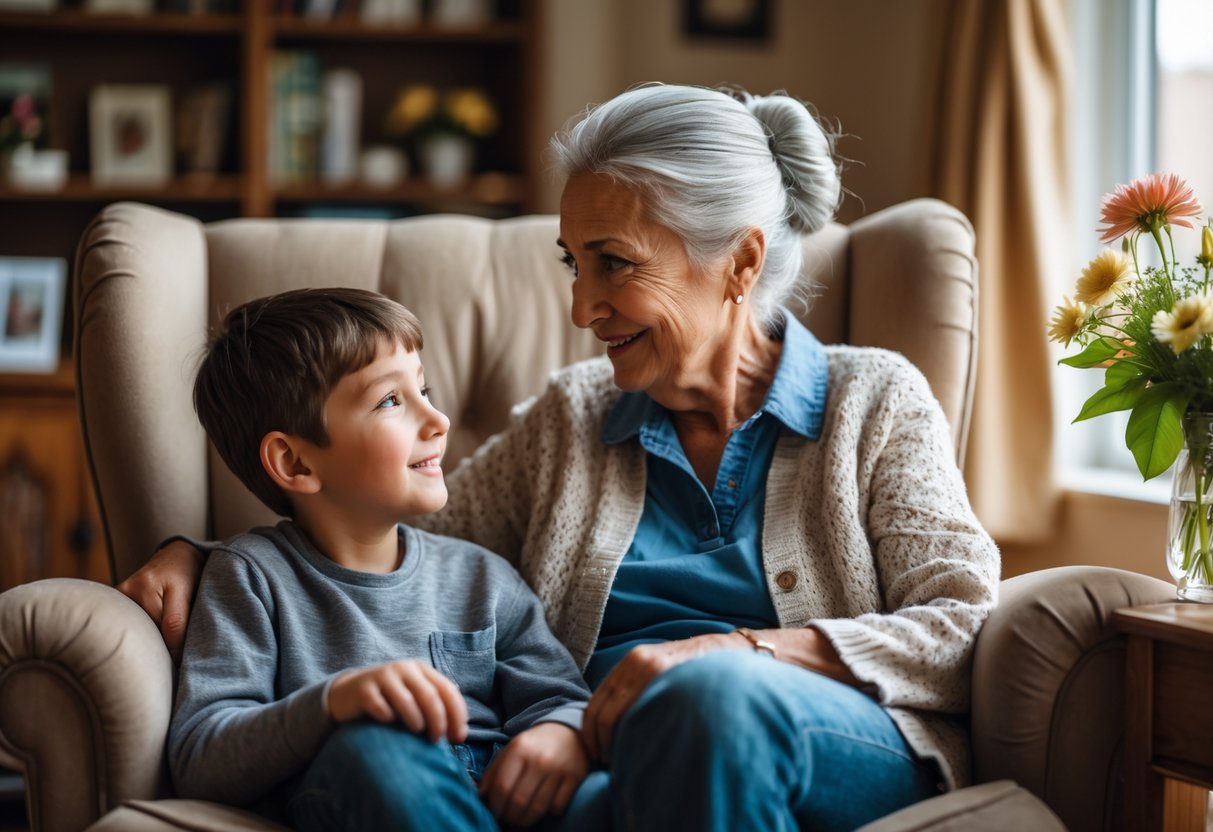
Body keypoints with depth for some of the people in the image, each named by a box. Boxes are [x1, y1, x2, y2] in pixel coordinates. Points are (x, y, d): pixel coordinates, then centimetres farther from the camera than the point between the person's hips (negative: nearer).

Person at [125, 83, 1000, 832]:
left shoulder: (874, 401, 11)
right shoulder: (569, 419, 21)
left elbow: (963, 626, 1)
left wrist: (745, 651, -15)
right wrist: (200, 555, 8)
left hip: (855, 758, 0)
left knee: (708, 693, -39)